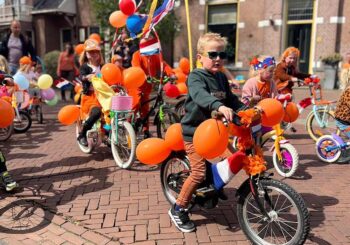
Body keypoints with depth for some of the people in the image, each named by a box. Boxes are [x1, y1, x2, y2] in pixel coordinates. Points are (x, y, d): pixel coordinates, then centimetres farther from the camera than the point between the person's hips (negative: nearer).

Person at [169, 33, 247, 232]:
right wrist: (219, 106, -55)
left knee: (234, 161, 5)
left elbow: (232, 99, 17)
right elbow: (200, 95, -37)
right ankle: (178, 209, 8)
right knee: (199, 173, -11)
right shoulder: (196, 77, -16)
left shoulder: (221, 77, 8)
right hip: (194, 131, -7)